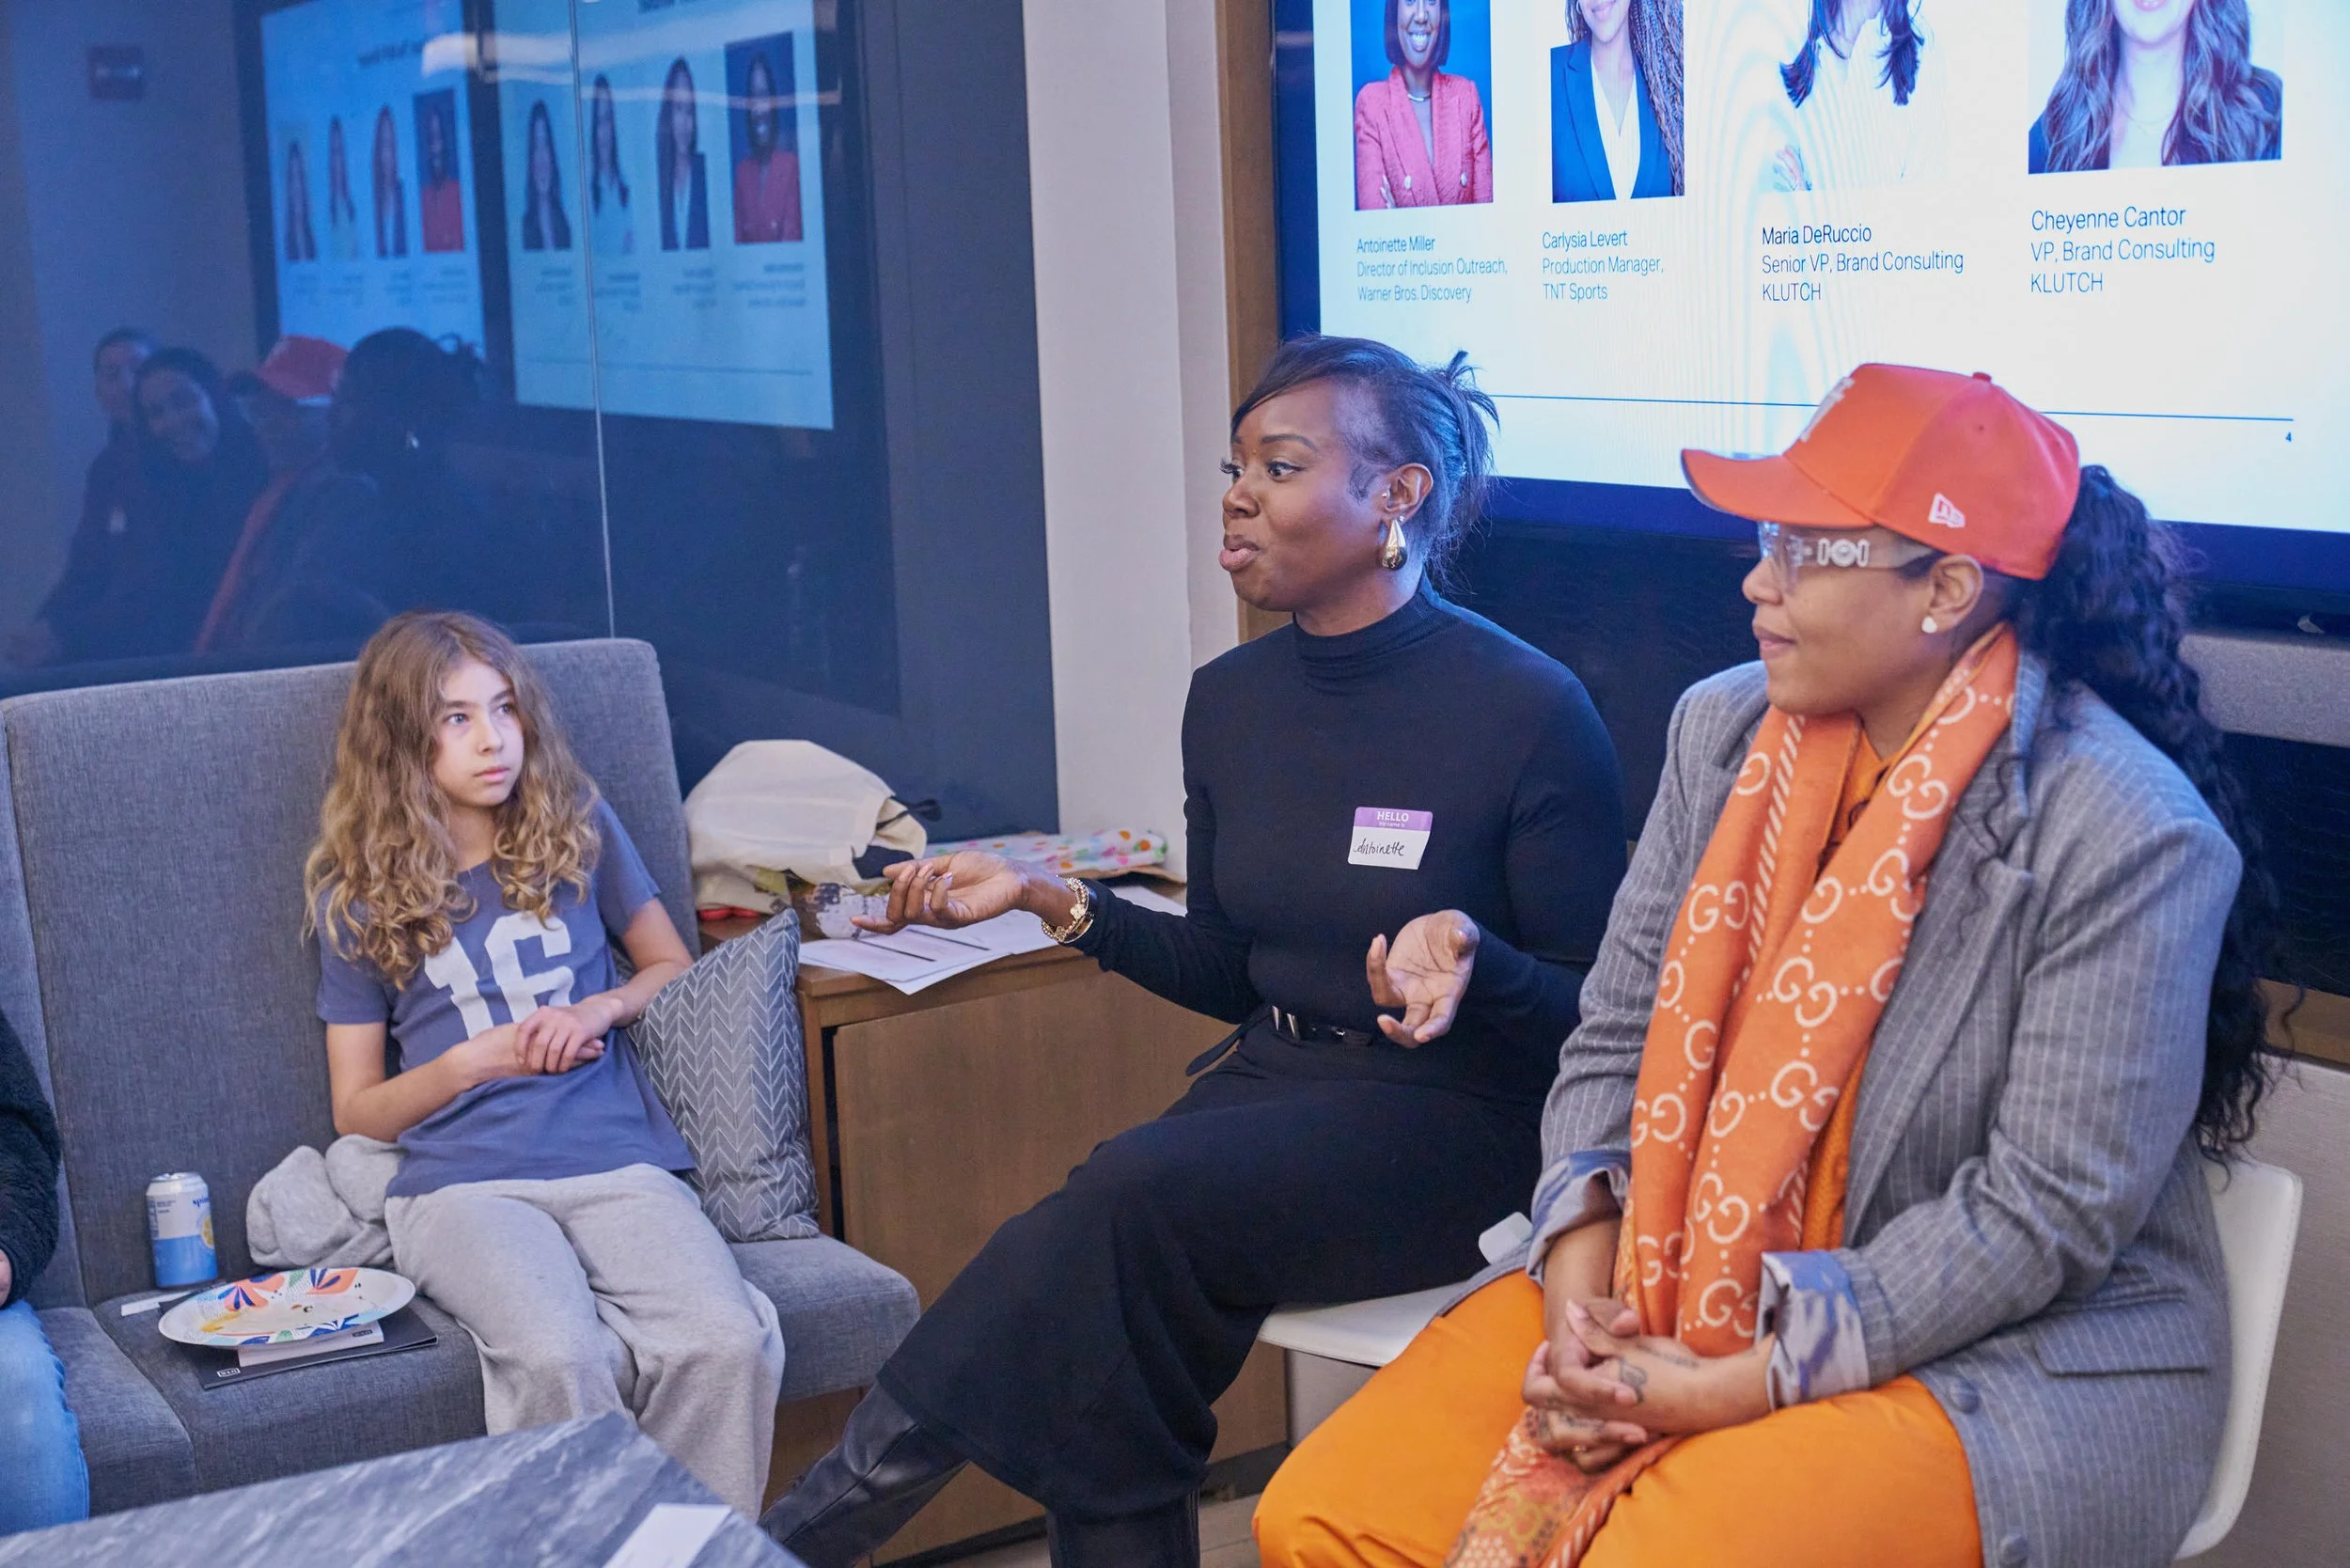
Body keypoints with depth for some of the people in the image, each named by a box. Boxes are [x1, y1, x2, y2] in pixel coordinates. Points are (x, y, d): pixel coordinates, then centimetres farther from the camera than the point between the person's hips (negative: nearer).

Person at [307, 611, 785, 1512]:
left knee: (728, 1345, -30)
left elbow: (672, 964, 27)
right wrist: (474, 1059, -3)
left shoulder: (579, 829, 15)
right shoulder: (357, 895, 12)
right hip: (464, 1180, -1)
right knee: (561, 1361, -35)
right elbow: (356, 1112, 15)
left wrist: (602, 1008, 4)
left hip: (619, 1158, 2)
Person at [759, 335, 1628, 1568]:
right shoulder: (1231, 701, 7)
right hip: (1275, 1082, 6)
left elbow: (1594, 1008, -7)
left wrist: (1466, 957, -27)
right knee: (1097, 1329, -23)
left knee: (1131, 1197, -29)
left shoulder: (1529, 711, -12)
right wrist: (1054, 900, 3)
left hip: (1455, 1116, -5)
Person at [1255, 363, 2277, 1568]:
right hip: (1683, 1288, 6)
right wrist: (1578, 1273, -11)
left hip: (2017, 1354, -5)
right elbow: (1617, 1036, 7)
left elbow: (2051, 1209, -18)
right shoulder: (1726, 728, 3)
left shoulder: (2129, 838, -17)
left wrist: (1746, 1383, -20)